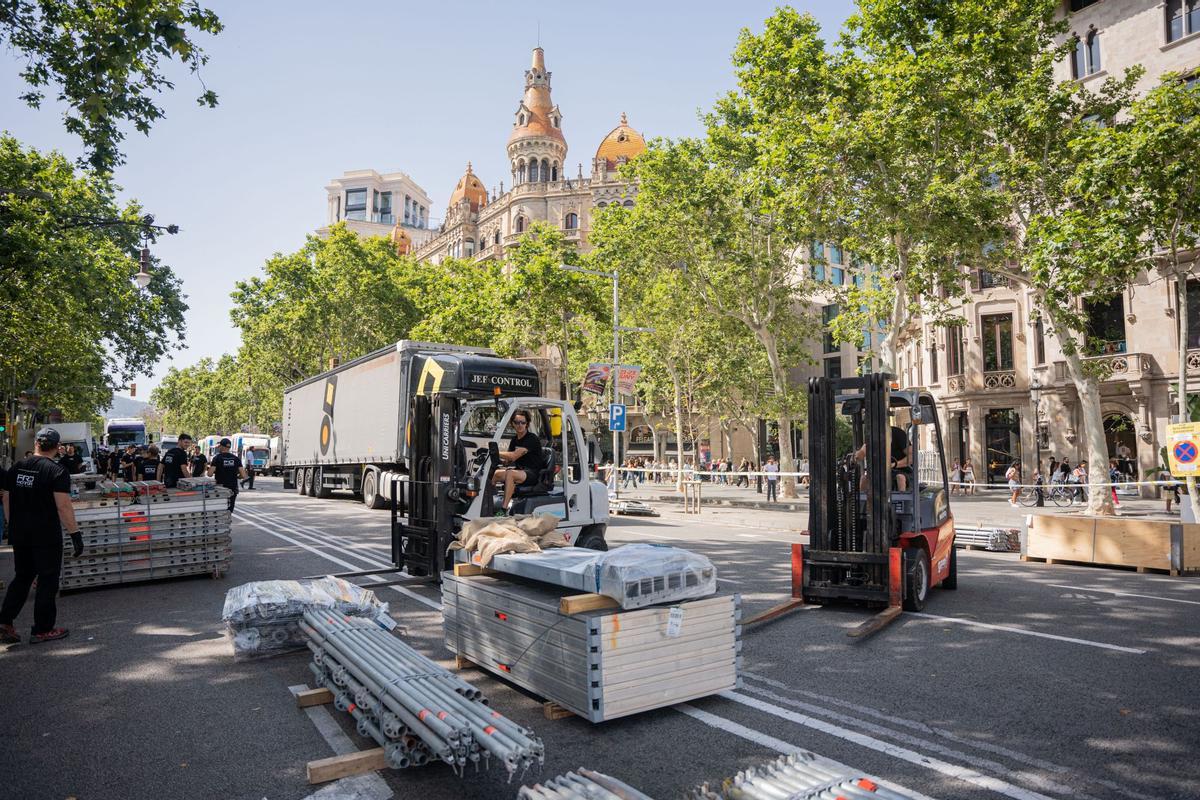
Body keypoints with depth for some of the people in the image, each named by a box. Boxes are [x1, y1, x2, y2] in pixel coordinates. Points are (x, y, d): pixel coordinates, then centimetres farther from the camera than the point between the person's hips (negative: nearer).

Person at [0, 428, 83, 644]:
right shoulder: (57, 472, -14)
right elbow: (63, 507, -19)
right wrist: (75, 533, -15)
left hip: (19, 535, 6)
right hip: (46, 536, -6)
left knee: (22, 577, 20)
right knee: (48, 580, 4)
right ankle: (42, 630, 10)